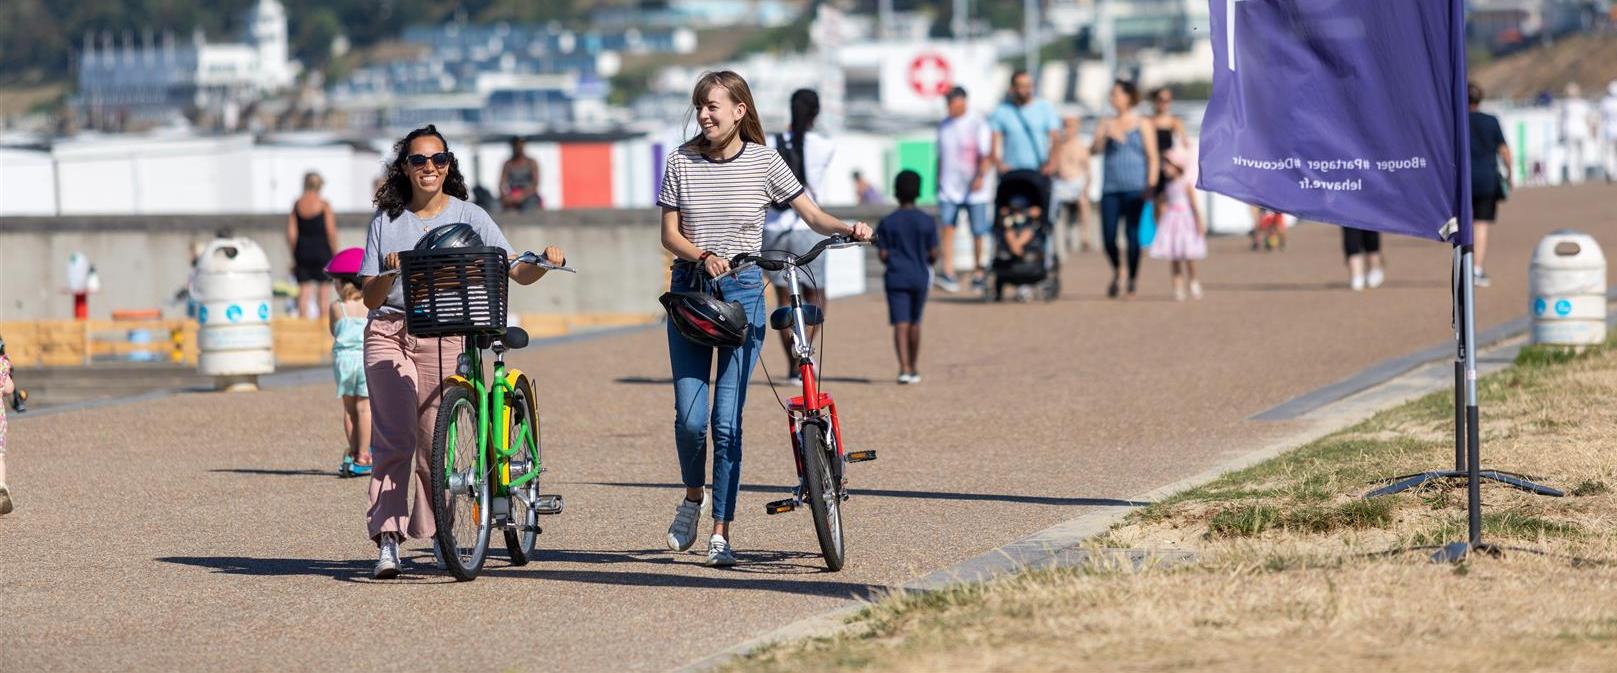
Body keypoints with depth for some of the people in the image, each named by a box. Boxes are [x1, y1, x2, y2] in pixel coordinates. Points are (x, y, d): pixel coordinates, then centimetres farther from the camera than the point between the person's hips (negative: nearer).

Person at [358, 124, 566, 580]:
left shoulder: (469, 217, 7)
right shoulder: (386, 222, 10)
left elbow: (518, 273, 1)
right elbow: (369, 297, 7)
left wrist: (545, 263, -20)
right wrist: (389, 274, -14)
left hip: (443, 336, 0)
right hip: (389, 332, 0)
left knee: (434, 442, -4)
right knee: (394, 439, -13)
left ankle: (436, 532, 15)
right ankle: (388, 540, -16)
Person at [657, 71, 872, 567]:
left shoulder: (763, 162, -1)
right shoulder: (682, 162, 1)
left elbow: (812, 216, 2)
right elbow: (670, 235, 2)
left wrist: (848, 229, -18)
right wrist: (703, 256, -18)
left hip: (743, 293, -1)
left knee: (727, 419, -5)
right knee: (690, 417, -7)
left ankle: (721, 530, 3)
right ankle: (693, 496, 22)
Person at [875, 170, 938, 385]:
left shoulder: (887, 223, -2)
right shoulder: (927, 222, -2)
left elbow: (883, 255, -4)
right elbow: (933, 254, -2)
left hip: (896, 277, -1)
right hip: (919, 278, 1)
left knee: (900, 324, -6)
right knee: (914, 323, 17)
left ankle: (904, 368, -21)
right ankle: (912, 368, 25)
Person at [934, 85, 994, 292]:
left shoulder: (978, 124, -4)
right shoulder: (944, 125, 11)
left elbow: (987, 155, -9)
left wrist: (980, 176, -23)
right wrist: (938, 180, 19)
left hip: (974, 189, -3)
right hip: (949, 188, 3)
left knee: (978, 232, 2)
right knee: (947, 227, -12)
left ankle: (978, 269, 20)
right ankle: (947, 273, -17)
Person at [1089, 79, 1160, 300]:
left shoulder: (1143, 125, 6)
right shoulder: (1106, 124, 14)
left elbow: (1152, 156, 3)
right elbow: (1094, 149, 2)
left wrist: (1151, 184, -8)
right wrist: (1104, 136, -18)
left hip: (1134, 188, -3)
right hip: (1111, 188, 3)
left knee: (1132, 234, -8)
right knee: (1108, 236, -2)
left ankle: (1132, 284, 0)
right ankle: (1116, 271, 25)